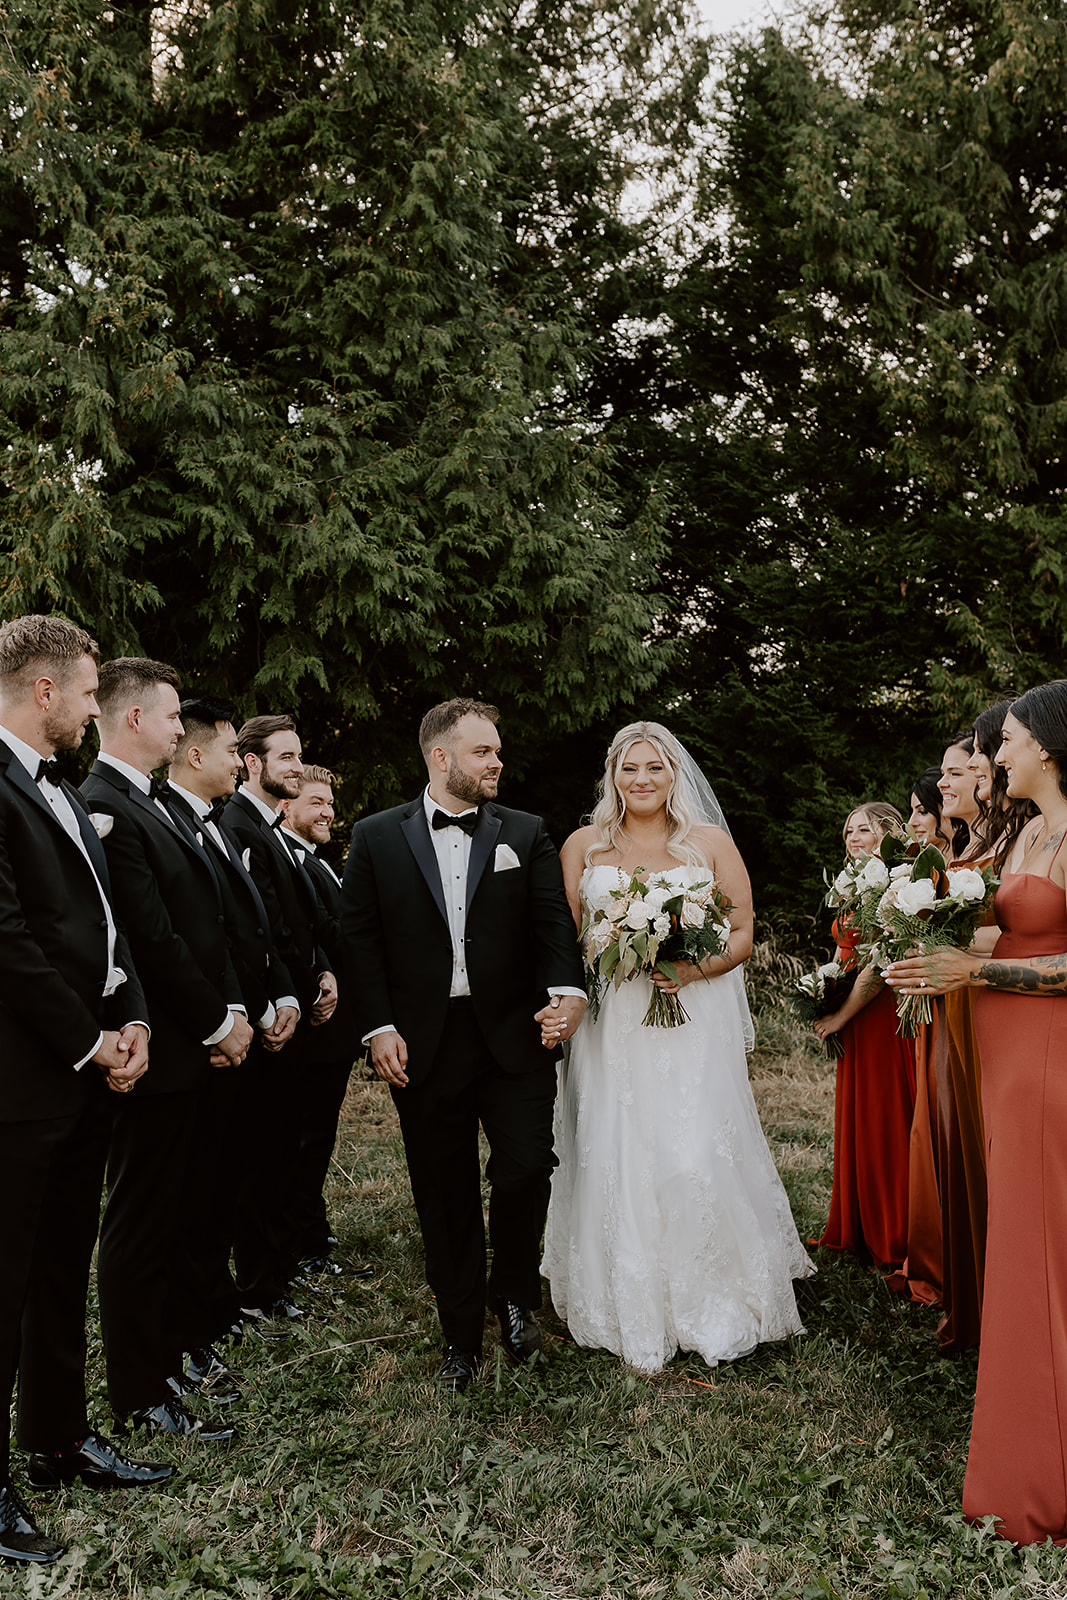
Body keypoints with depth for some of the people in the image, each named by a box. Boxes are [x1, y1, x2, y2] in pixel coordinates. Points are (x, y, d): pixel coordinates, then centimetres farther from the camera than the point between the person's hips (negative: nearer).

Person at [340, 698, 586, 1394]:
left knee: (526, 1170, -5)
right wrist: (379, 1028, -5)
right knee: (445, 1197, 9)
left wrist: (567, 988, -20)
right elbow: (361, 938, 2)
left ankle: (516, 1296, 25)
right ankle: (462, 1338, 28)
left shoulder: (526, 833, 5)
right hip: (424, 1046, 0)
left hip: (515, 1038, 0)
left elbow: (554, 920, -1)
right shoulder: (377, 837, 3)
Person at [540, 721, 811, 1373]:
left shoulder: (713, 843, 5)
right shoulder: (583, 846, 8)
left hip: (693, 1023, -1)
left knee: (698, 1160, -3)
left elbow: (743, 934, 3)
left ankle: (712, 1306, 17)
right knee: (616, 1163, 2)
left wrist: (694, 967, -14)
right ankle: (628, 1309, 19)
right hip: (611, 1028, 1)